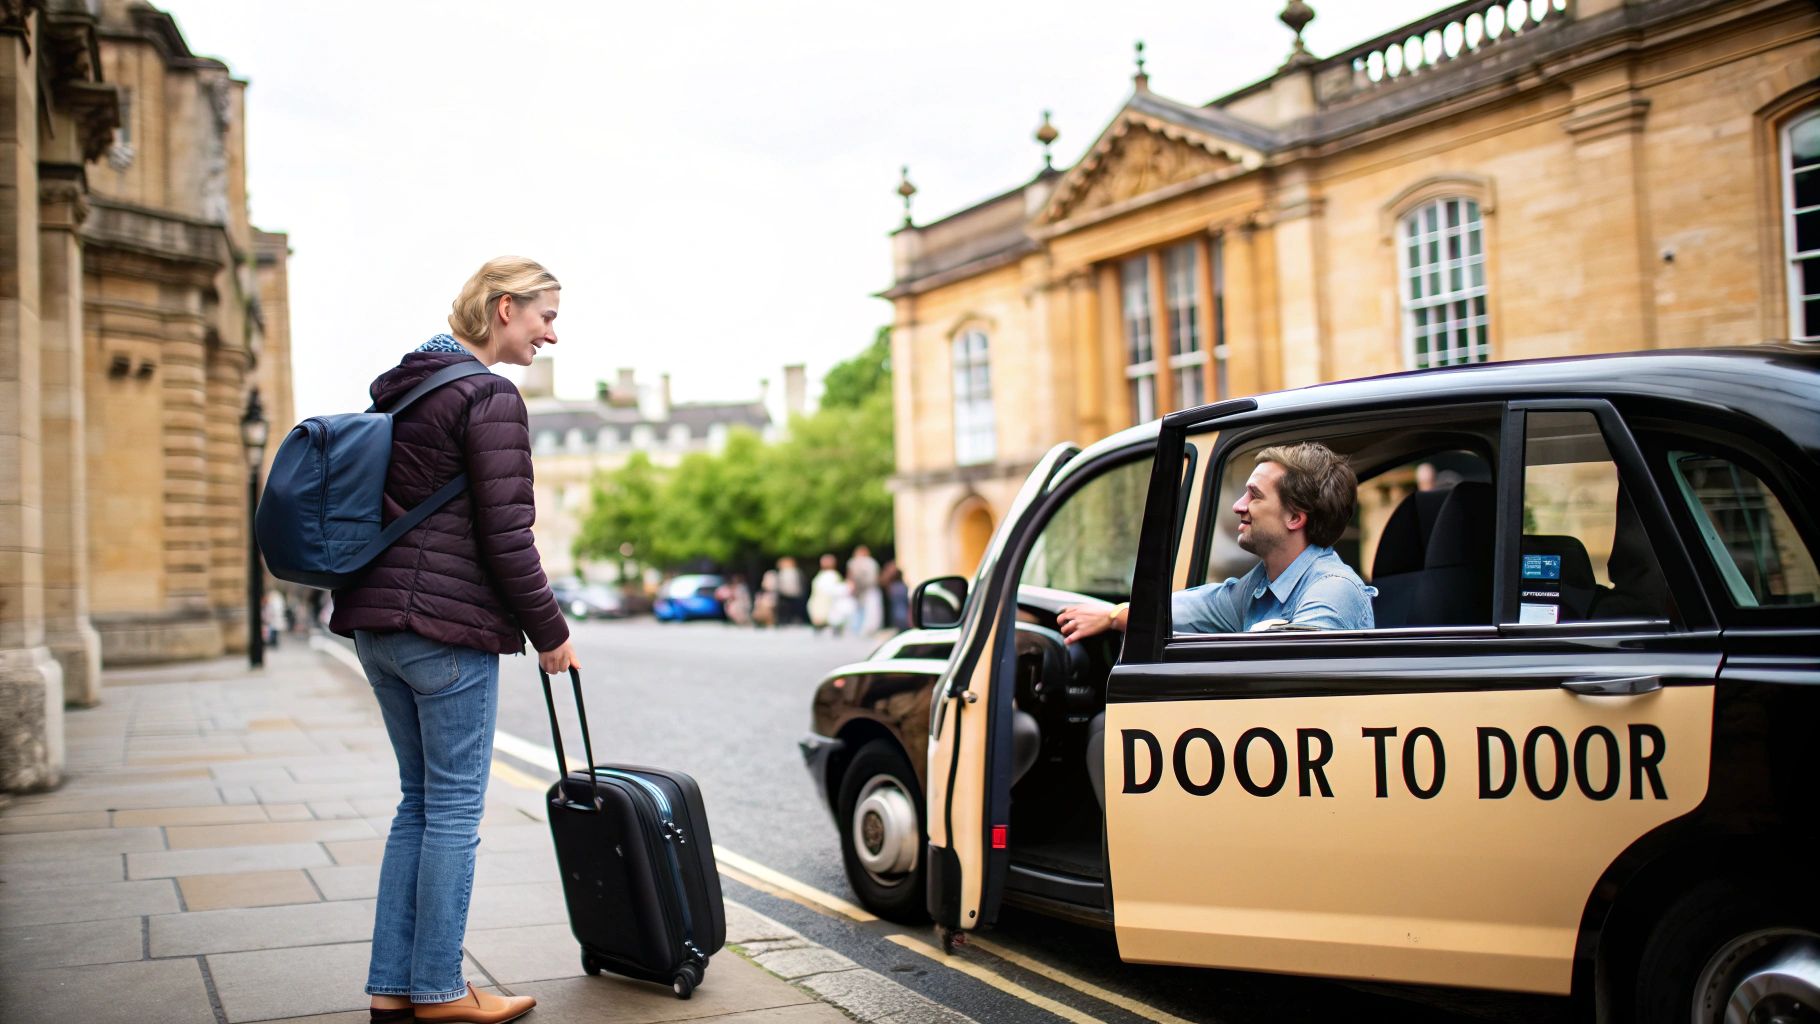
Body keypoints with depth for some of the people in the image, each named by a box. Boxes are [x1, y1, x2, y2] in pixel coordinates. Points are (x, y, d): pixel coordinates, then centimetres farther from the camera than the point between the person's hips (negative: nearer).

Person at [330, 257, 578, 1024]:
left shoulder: (400, 389, 17)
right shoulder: (490, 398, -12)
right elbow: (505, 537, -15)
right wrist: (550, 631, -5)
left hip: (375, 622, 9)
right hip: (446, 629, -9)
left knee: (420, 799, 15)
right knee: (455, 806, 1)